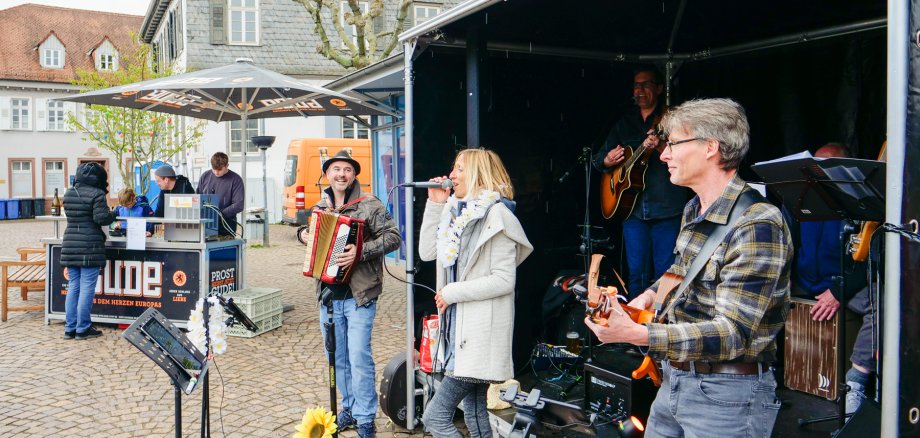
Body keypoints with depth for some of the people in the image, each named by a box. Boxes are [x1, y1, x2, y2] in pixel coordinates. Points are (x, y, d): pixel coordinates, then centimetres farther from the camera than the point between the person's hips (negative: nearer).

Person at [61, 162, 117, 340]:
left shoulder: (68, 194, 12)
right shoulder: (96, 194, -10)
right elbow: (102, 218, -17)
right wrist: (114, 215, 3)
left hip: (70, 245, 7)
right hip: (90, 247, -7)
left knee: (73, 287, 12)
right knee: (87, 288, -1)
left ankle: (70, 328, 15)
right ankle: (83, 329, 2)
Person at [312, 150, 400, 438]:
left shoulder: (370, 205, -8)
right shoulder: (320, 207, 11)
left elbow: (393, 238, -14)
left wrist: (361, 252, -25)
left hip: (359, 295, -6)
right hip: (328, 293, 6)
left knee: (359, 357, -6)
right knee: (337, 358, 14)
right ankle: (350, 408, 31)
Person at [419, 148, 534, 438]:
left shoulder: (496, 216, -13)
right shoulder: (460, 213, 13)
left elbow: (504, 280, -19)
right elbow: (427, 252, 9)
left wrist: (452, 293, -14)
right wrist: (435, 204, 4)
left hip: (481, 333, -9)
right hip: (461, 328, 9)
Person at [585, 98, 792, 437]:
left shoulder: (757, 225, -23)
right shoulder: (694, 210, 6)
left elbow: (732, 333, -28)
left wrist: (637, 335, -37)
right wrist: (651, 294, 7)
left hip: (727, 395, -8)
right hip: (674, 381, 8)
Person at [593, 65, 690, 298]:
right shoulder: (625, 122, 15)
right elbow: (599, 157, 22)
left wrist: (662, 147, -29)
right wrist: (606, 161, -1)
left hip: (666, 209, -4)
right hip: (632, 207, 5)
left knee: (665, 273, -2)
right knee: (636, 272, 9)